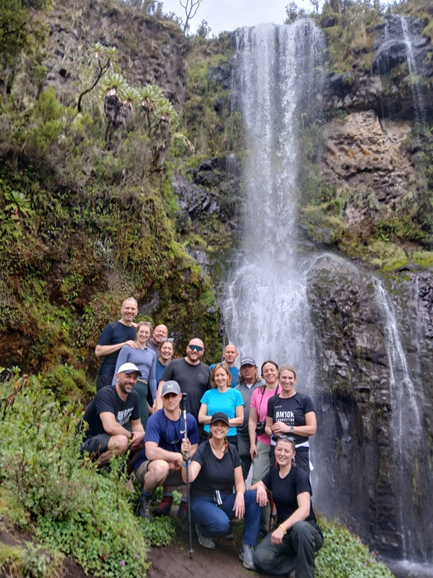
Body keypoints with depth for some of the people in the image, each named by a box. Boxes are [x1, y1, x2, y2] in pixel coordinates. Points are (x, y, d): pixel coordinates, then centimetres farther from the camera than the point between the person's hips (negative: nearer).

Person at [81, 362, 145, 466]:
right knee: (121, 441, -34)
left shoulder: (134, 396, 2)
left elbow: (136, 424, 11)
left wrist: (141, 435, -12)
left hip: (111, 439, 8)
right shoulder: (105, 394, -22)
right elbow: (110, 427, -35)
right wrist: (132, 435, -20)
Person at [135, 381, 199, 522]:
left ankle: (184, 505, 5)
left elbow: (194, 448, -3)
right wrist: (178, 456, -28)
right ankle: (145, 499, -5)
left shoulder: (190, 420, -7)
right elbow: (151, 452, -33)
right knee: (161, 466, -37)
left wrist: (188, 454, -26)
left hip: (176, 468, 5)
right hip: (147, 467, -4)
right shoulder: (155, 420, -22)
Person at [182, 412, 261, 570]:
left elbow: (239, 481, 0)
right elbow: (188, 479, -28)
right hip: (203, 501, -4)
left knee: (255, 496, -22)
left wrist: (240, 495, -22)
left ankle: (247, 549, -12)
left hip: (225, 500, 4)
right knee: (222, 524, -36)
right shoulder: (202, 450, -14)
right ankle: (203, 530, 2)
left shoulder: (232, 450, 0)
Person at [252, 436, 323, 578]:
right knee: (260, 559, -23)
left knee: (299, 527, -41)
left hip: (307, 530, -4)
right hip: (283, 531, 5)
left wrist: (282, 527, -38)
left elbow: (304, 510, -26)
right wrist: (260, 487, -15)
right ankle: (303, 561, -1)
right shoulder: (273, 473, 4)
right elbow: (251, 488, 9)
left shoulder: (300, 475, -15)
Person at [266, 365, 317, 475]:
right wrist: (273, 432, -7)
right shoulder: (272, 401, 7)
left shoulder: (304, 400, -3)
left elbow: (312, 429, -7)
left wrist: (288, 428, -16)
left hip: (299, 451, -2)